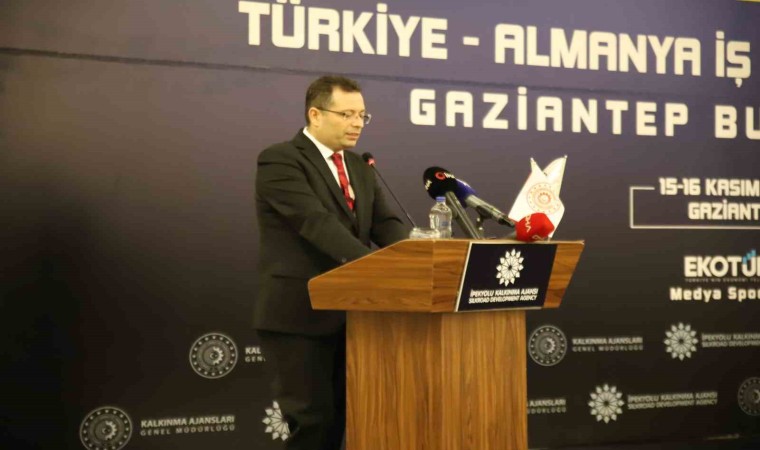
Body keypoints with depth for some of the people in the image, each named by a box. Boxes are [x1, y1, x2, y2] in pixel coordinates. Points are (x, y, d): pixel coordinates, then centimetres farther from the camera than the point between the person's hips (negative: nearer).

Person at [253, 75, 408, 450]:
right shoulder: (279, 160, -10)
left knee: (341, 419, 12)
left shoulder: (359, 168, 15)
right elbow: (317, 222, -23)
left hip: (348, 314, 8)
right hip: (298, 315, -7)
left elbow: (386, 225, 5)